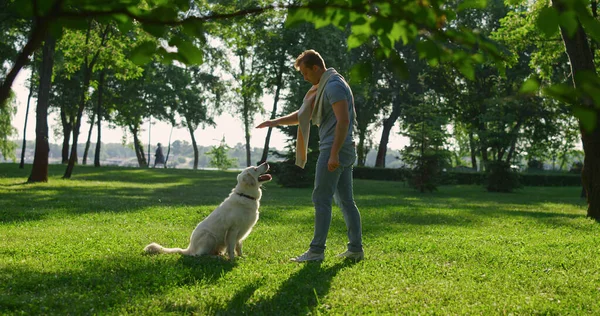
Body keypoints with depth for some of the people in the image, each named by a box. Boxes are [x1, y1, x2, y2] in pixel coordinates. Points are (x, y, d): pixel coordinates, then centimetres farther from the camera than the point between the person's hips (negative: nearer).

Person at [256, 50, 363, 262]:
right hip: (343, 151, 10)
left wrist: (334, 154, -26)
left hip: (334, 149, -10)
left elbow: (343, 120, -22)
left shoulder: (333, 85, -13)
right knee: (346, 200, 9)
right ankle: (356, 249, 12)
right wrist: (276, 122, 17)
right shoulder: (324, 87, 20)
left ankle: (316, 251, -3)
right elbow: (302, 115, 26)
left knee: (321, 199, -6)